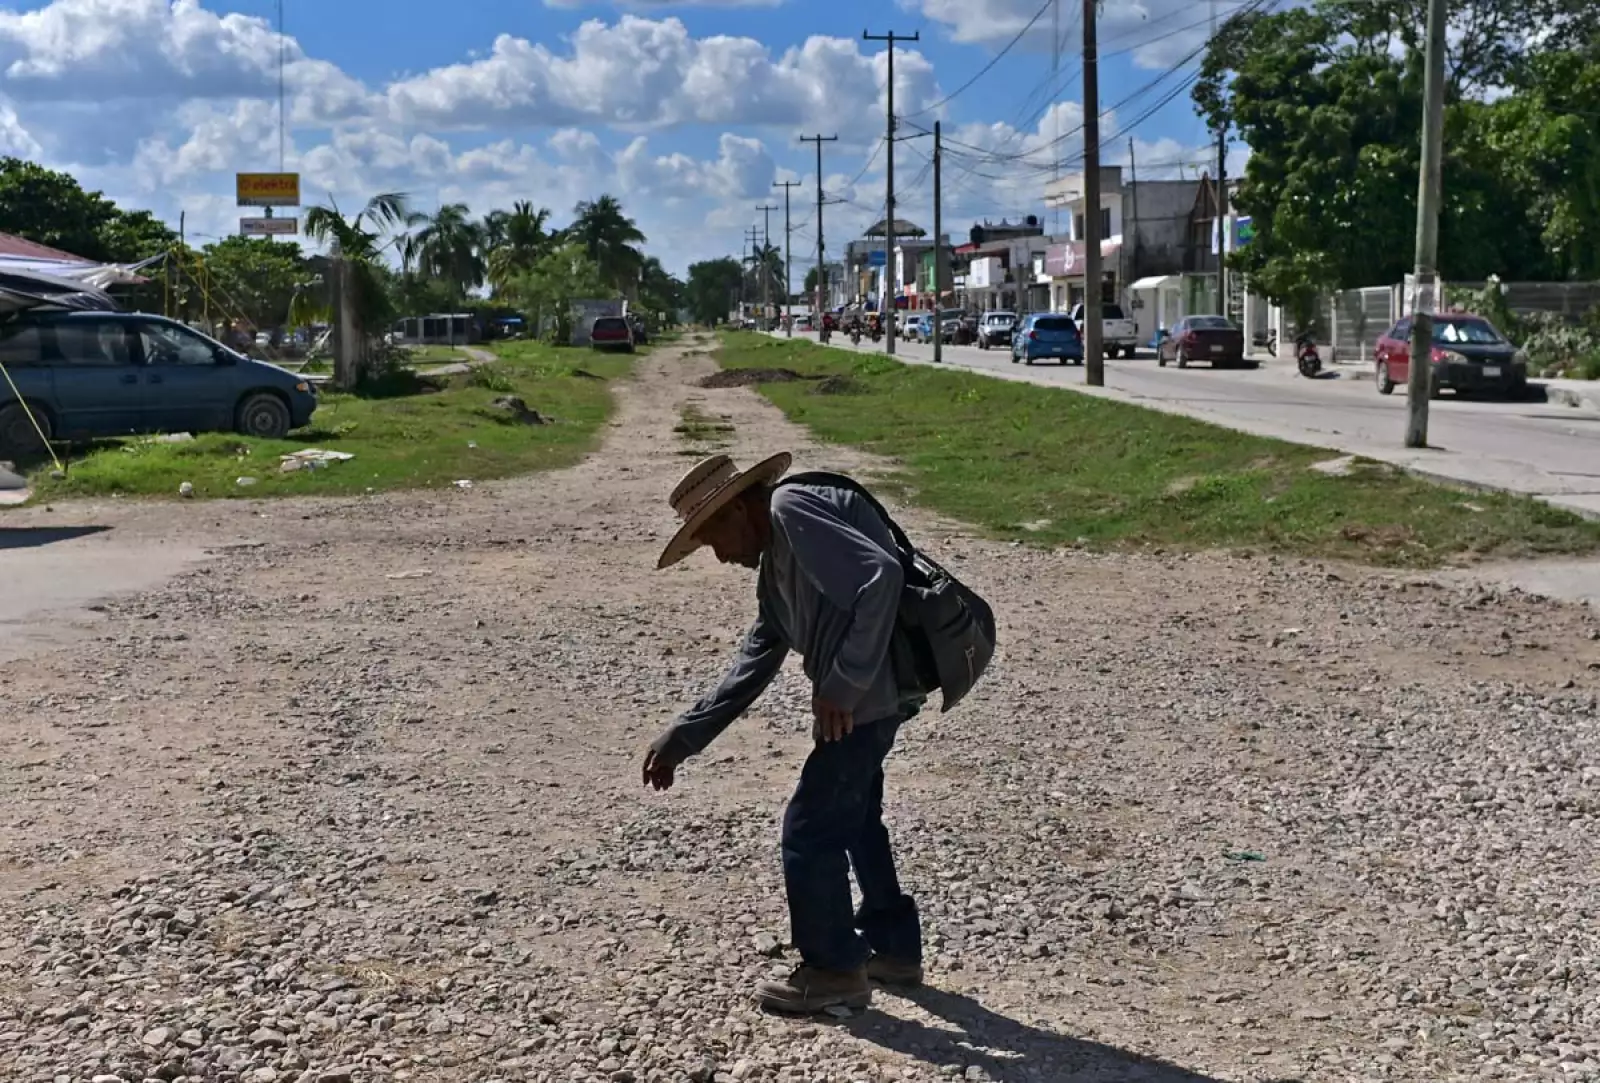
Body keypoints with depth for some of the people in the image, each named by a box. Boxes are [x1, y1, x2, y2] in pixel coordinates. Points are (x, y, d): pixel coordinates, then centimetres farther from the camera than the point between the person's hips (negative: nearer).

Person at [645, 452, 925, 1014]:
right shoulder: (774, 563, 20)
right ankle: (894, 946, 38)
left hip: (874, 687, -11)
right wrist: (679, 739, 21)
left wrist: (843, 684, -20)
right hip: (874, 689, 11)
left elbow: (880, 575, -24)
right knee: (852, 816, 26)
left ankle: (834, 970, 16)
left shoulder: (793, 510, -11)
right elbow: (751, 668, 23)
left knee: (810, 829, 1)